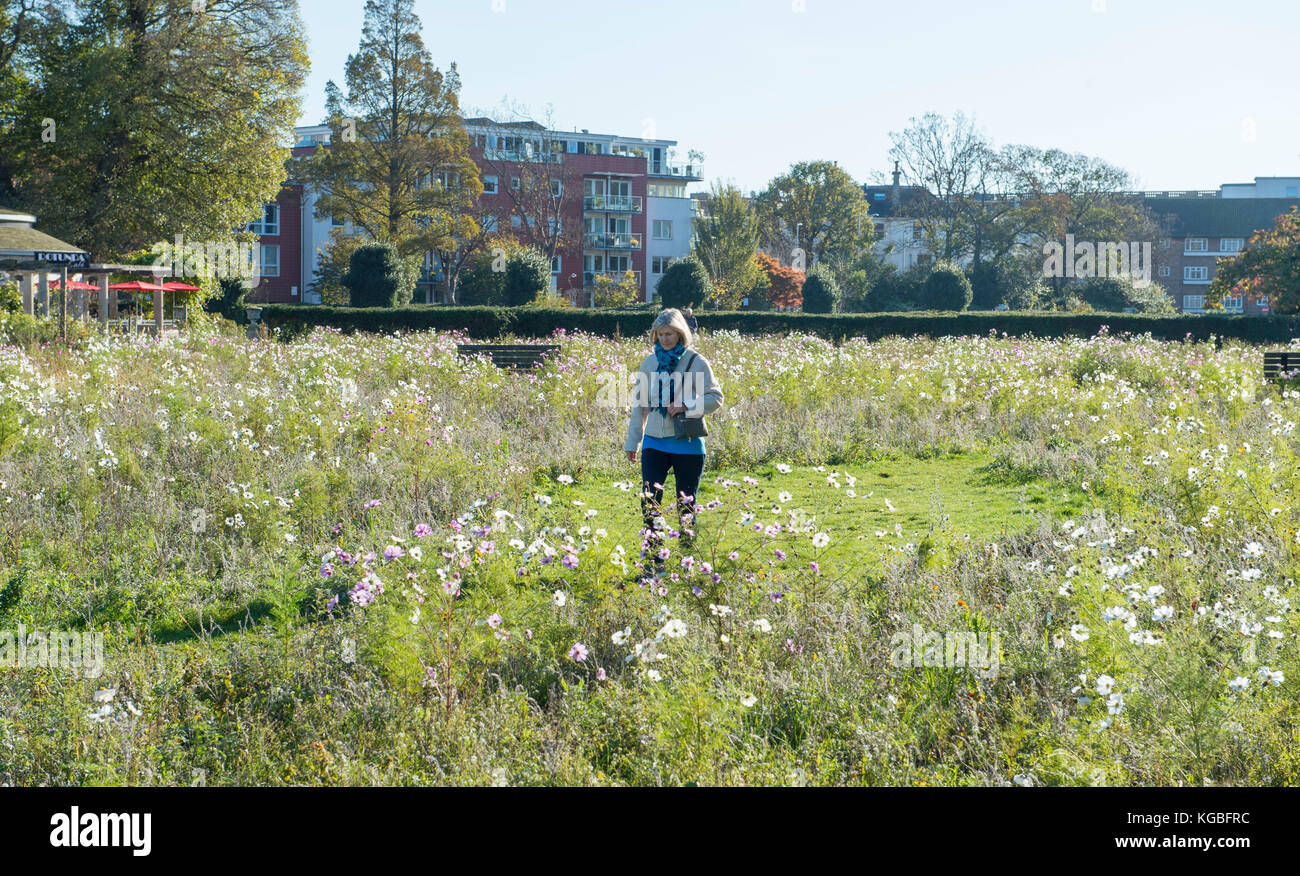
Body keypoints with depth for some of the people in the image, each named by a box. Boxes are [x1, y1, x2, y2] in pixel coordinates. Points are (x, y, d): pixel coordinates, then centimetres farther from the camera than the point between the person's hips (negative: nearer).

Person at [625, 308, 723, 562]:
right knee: (649, 498, -6)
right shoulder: (650, 362, 9)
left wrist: (686, 405, -18)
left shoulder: (696, 362, -4)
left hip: (687, 443, -3)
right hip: (654, 442, 3)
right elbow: (640, 404, 15)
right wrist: (632, 441, 15)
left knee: (686, 502, 6)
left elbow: (715, 398, -4)